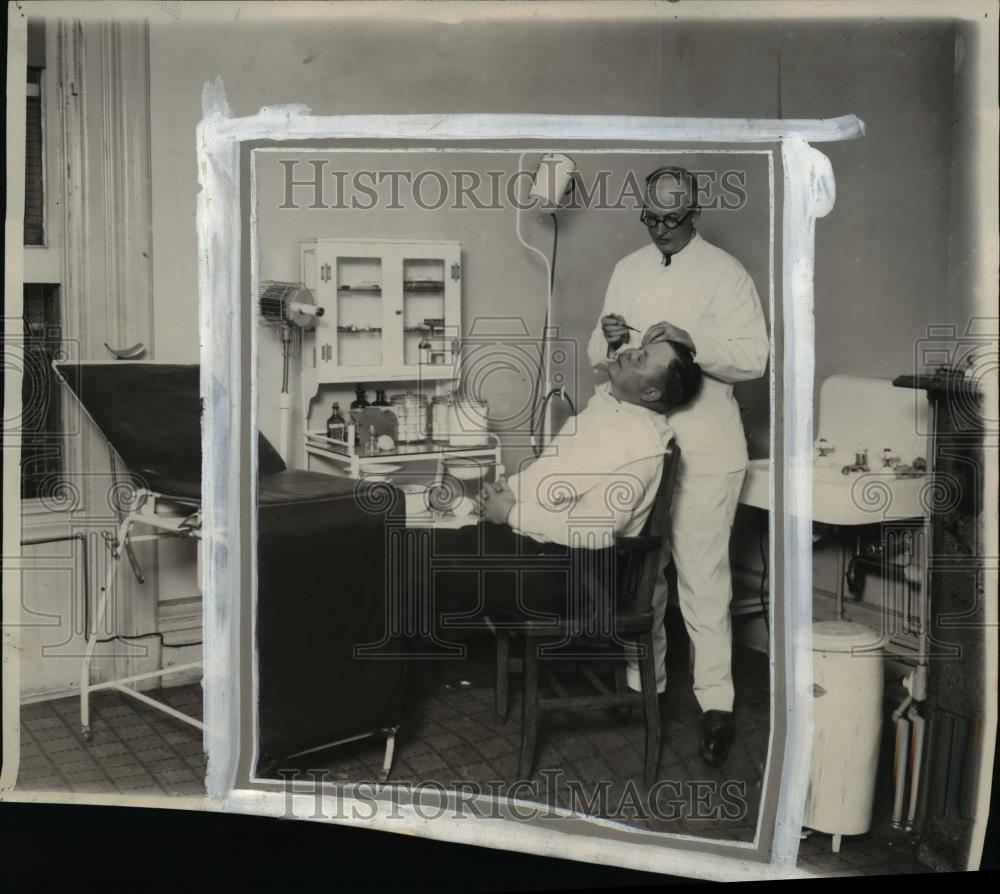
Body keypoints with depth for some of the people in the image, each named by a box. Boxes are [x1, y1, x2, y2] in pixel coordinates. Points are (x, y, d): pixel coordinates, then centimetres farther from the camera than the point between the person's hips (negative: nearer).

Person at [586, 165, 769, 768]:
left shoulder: (726, 272, -3)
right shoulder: (628, 270, 13)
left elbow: (754, 358, -10)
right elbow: (600, 357, 15)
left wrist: (693, 341, -25)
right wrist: (609, 339, -8)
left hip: (704, 449, -5)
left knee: (703, 575, -4)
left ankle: (717, 701, 5)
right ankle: (642, 684, 25)